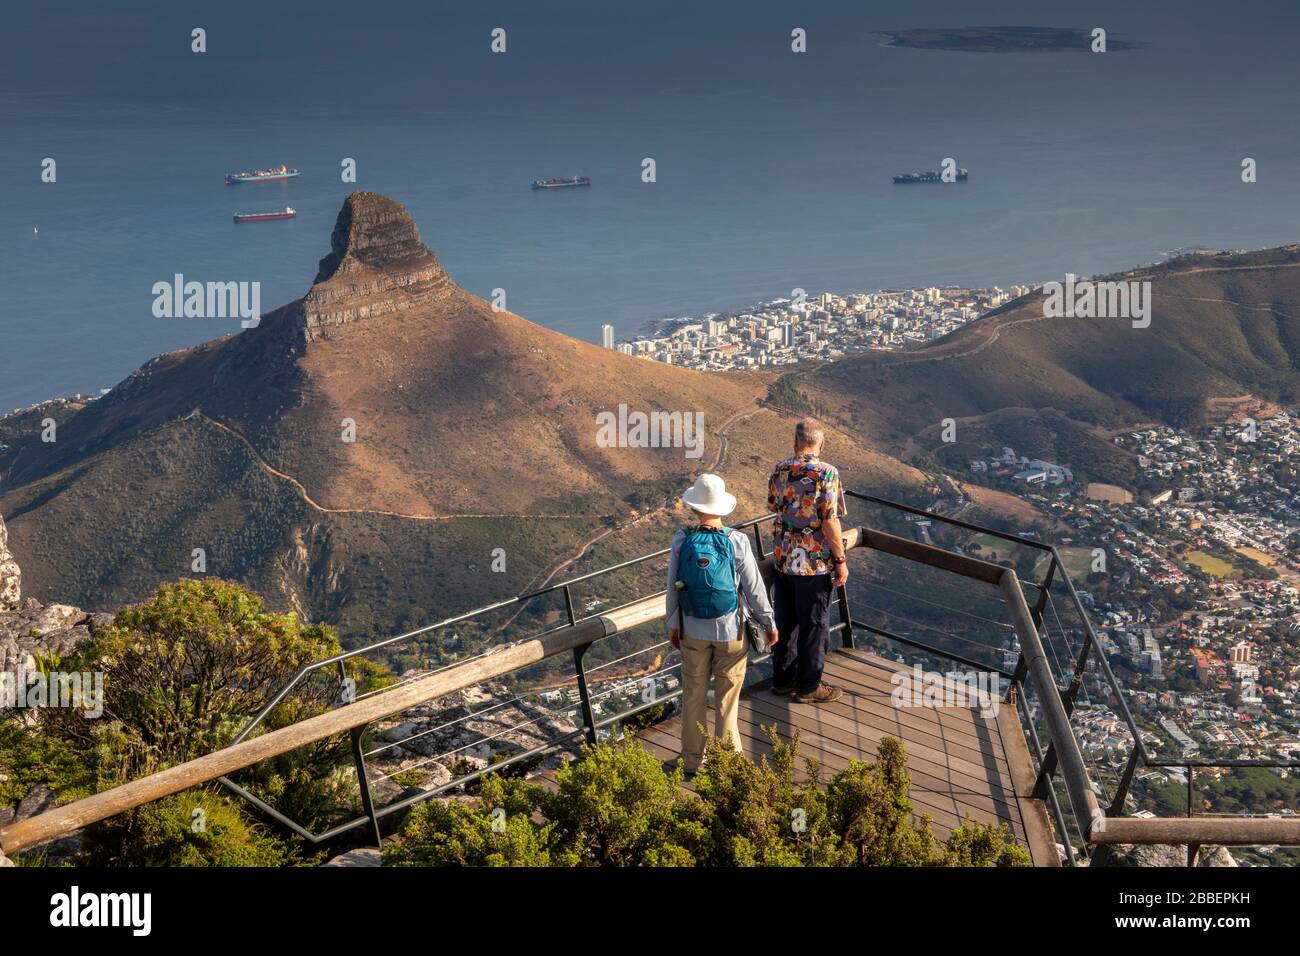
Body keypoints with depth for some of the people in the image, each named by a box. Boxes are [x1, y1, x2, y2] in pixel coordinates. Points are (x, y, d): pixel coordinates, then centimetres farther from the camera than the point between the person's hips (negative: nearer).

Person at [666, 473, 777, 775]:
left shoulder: (681, 541, -11)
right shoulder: (736, 541, -16)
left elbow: (672, 588, -3)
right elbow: (753, 587, -9)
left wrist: (672, 625, 11)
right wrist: (769, 623, 5)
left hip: (692, 631, 2)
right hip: (730, 631, -2)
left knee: (694, 694, 14)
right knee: (727, 696, 11)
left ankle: (693, 758, 24)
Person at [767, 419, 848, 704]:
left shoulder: (779, 471, 0)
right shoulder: (826, 474, -17)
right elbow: (830, 522, -19)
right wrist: (841, 560, -11)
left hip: (783, 559, 6)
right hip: (815, 563, -6)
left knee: (785, 622, 17)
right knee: (814, 626, 7)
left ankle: (783, 678, 28)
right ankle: (808, 687, 15)